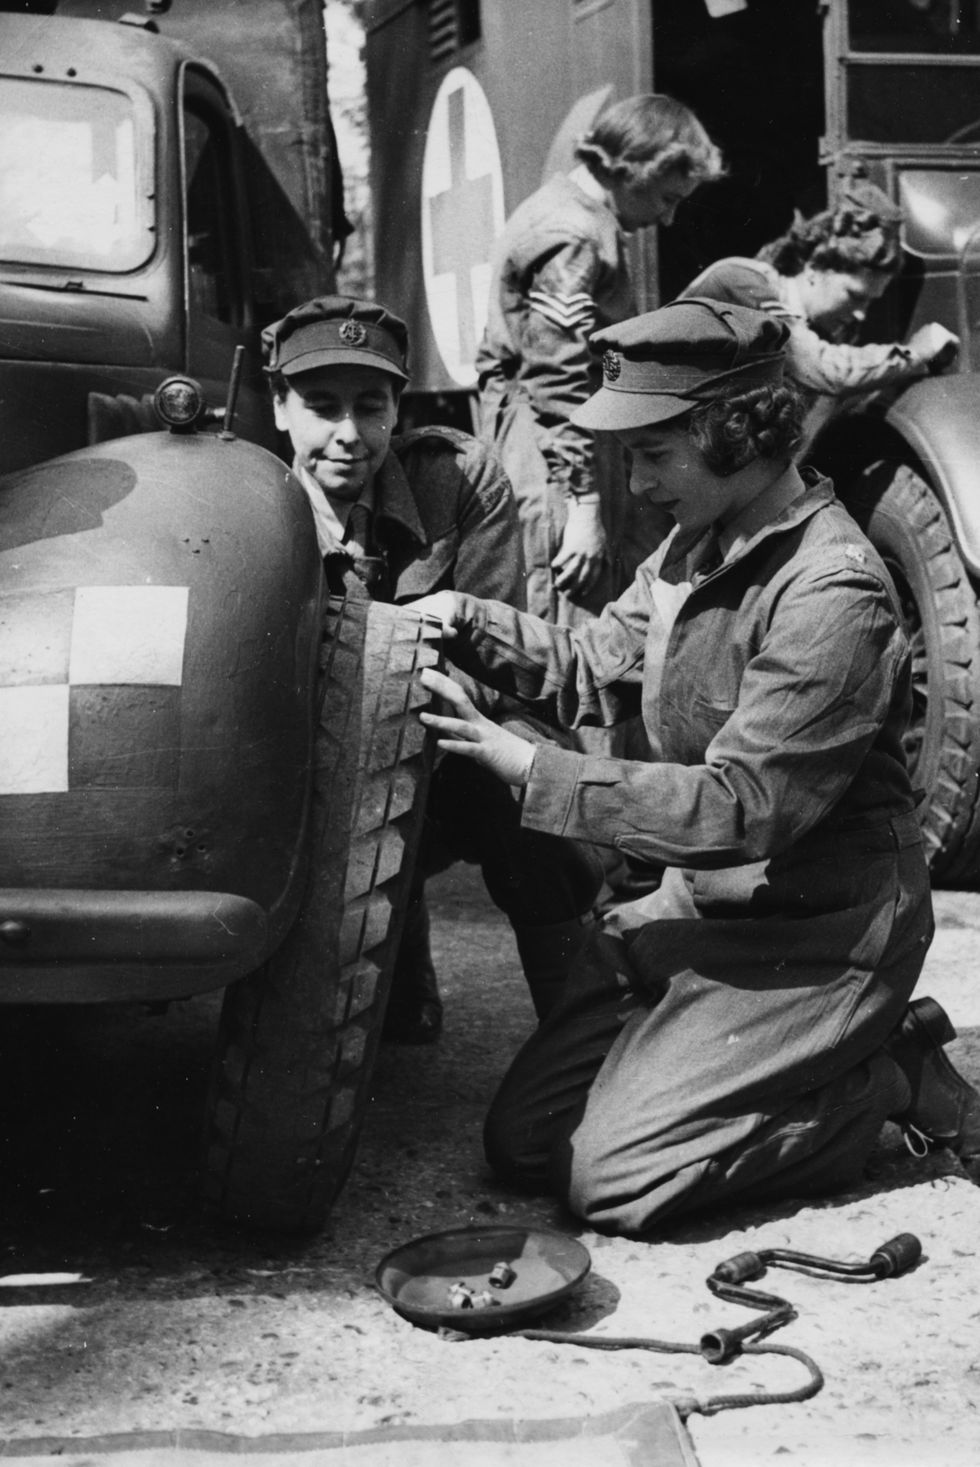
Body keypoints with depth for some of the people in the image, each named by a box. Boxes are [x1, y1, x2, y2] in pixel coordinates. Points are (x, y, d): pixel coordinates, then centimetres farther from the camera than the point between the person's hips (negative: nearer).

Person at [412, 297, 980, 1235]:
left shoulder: (832, 596, -24)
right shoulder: (700, 543, 4)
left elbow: (739, 809, -27)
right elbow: (596, 668, 10)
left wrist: (530, 770, -27)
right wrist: (472, 623, -8)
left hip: (817, 936, -9)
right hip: (700, 903, 9)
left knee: (608, 1178, -14)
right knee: (522, 1142, 6)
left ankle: (889, 1079, 3)